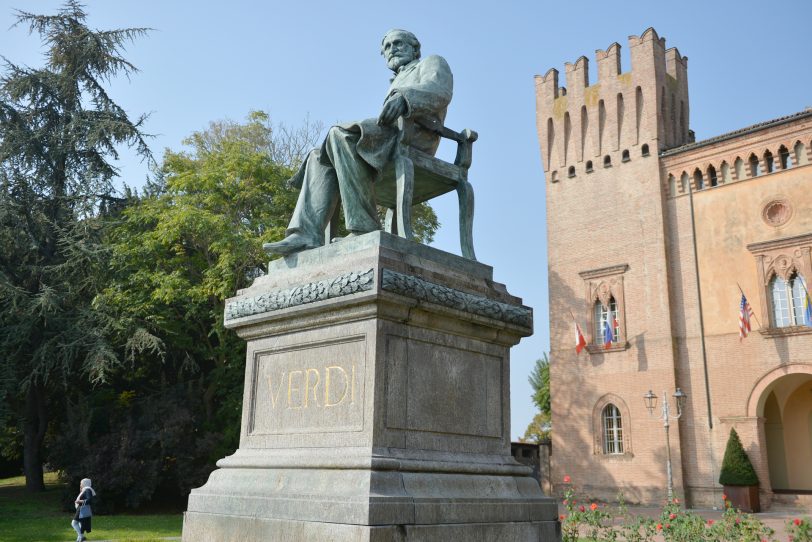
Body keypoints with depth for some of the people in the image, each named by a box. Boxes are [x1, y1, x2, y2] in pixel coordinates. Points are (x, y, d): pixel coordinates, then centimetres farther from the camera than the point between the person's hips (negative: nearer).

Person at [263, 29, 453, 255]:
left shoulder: (432, 62, 17)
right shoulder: (398, 84, 41)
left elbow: (440, 91, -8)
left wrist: (404, 97, -29)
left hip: (413, 137, -8)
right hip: (390, 142, 9)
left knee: (341, 135, -28)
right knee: (320, 158, -3)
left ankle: (364, 228, -35)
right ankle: (308, 234, -23)